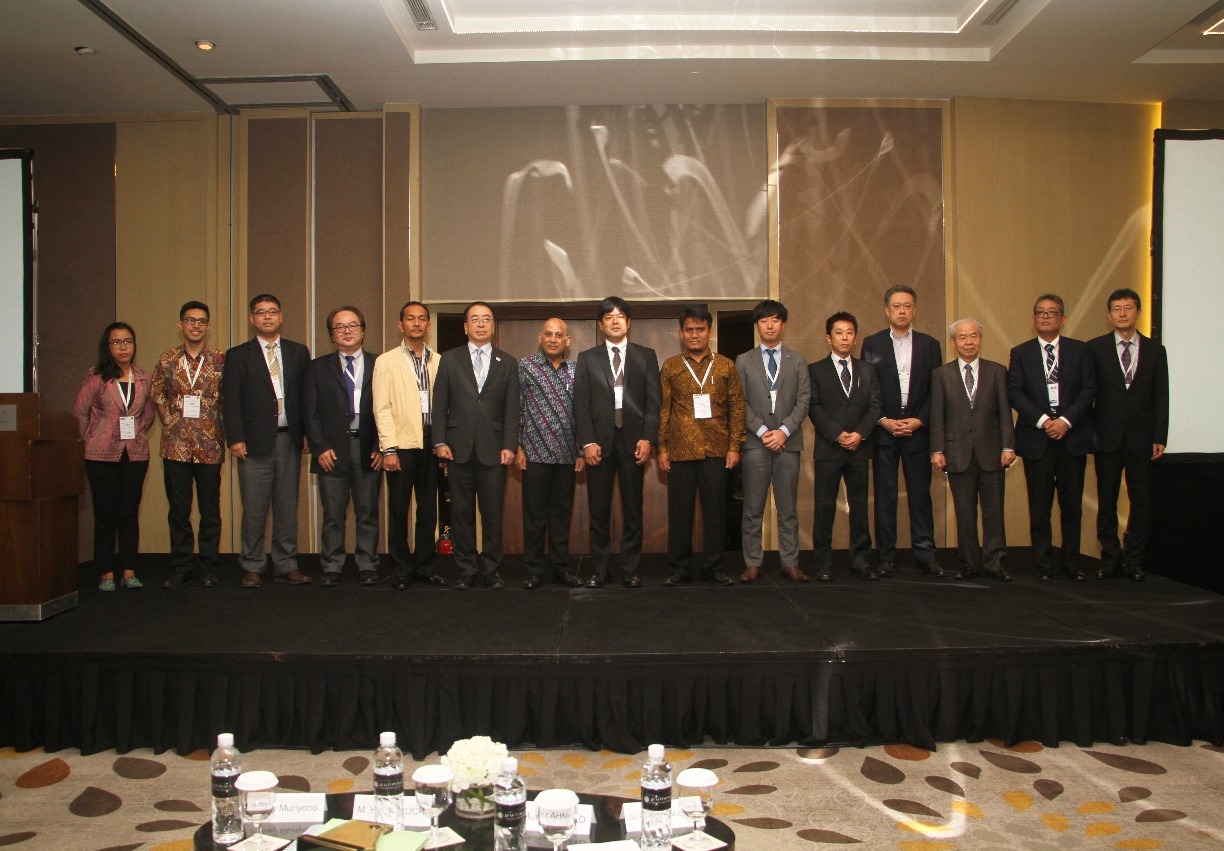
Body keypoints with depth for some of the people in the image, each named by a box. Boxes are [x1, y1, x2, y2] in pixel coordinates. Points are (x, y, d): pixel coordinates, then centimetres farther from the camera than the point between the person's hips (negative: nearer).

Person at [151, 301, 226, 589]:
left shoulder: (221, 360, 1)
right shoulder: (167, 361, 6)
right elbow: (158, 398, 14)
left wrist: (221, 431, -1)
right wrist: (170, 426, 6)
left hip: (210, 447, -2)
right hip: (176, 446, 2)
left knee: (210, 509, 5)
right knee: (178, 509, 7)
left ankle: (209, 568, 14)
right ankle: (180, 569, 16)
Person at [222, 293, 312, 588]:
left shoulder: (298, 352, 11)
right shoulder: (238, 355, 6)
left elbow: (307, 395, 9)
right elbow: (230, 400, 1)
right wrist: (235, 439, -8)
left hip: (289, 440, 2)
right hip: (255, 442, -2)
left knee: (287, 507, 8)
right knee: (254, 509, 1)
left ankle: (287, 565, 15)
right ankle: (252, 567, 11)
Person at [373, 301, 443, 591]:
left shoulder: (438, 361, 10)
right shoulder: (386, 361, 3)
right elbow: (382, 408, -3)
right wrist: (389, 449, -10)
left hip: (431, 444, 3)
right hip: (402, 444, -3)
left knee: (428, 509, 8)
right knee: (399, 510, 3)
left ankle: (424, 566, 20)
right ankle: (401, 570, 13)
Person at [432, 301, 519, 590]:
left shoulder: (508, 363, 10)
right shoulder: (450, 360, 10)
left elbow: (512, 409, 5)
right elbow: (439, 405, 7)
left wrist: (509, 446, -4)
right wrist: (439, 442, -2)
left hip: (493, 449, 0)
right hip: (459, 448, 0)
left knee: (493, 513, 2)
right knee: (462, 513, 4)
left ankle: (491, 570, 12)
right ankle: (466, 570, 13)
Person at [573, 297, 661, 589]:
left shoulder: (646, 356, 10)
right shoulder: (587, 358, 11)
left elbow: (653, 401, 4)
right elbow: (581, 404, 4)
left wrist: (647, 438, -7)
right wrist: (587, 441, -7)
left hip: (633, 441, 0)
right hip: (599, 442, 0)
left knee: (633, 509, 3)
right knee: (599, 510, 3)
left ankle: (630, 570, 11)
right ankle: (598, 571, 12)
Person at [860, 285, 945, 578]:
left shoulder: (929, 344, 8)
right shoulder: (872, 343, 4)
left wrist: (919, 420, -8)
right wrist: (883, 420, -9)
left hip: (917, 430, 1)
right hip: (883, 430, -1)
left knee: (920, 493, 4)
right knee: (884, 495, 2)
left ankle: (925, 553, 11)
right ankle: (886, 556, 8)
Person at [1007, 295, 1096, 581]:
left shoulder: (1079, 350, 9)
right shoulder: (1020, 353, 7)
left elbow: (1088, 389, 1)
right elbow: (1015, 393, -2)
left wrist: (1066, 420, -12)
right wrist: (1042, 420, -13)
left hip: (1072, 436, 1)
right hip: (1036, 438, 0)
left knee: (1072, 504, 4)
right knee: (1039, 506, 2)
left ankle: (1072, 563, 13)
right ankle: (1043, 565, 9)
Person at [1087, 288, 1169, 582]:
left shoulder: (1154, 350, 6)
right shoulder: (1095, 348, 2)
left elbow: (1161, 397, 5)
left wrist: (1160, 437, -1)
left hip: (1141, 437, 1)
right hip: (1107, 436, -1)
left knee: (1141, 501, 3)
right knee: (1106, 501, 5)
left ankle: (1134, 561, 14)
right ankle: (1110, 559, 15)